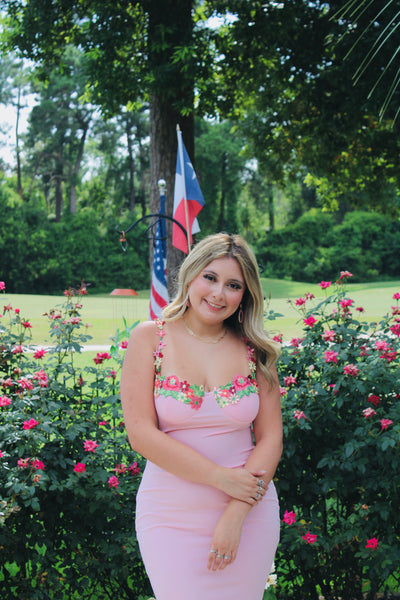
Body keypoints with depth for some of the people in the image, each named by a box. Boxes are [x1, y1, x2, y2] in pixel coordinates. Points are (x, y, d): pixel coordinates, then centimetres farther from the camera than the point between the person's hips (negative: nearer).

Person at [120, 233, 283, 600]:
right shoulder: (149, 339, -3)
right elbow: (141, 433, -10)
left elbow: (271, 439, 0)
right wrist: (221, 478, -15)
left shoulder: (255, 350, 3)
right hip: (171, 517, -2)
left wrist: (236, 515, -12)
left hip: (249, 512, 2)